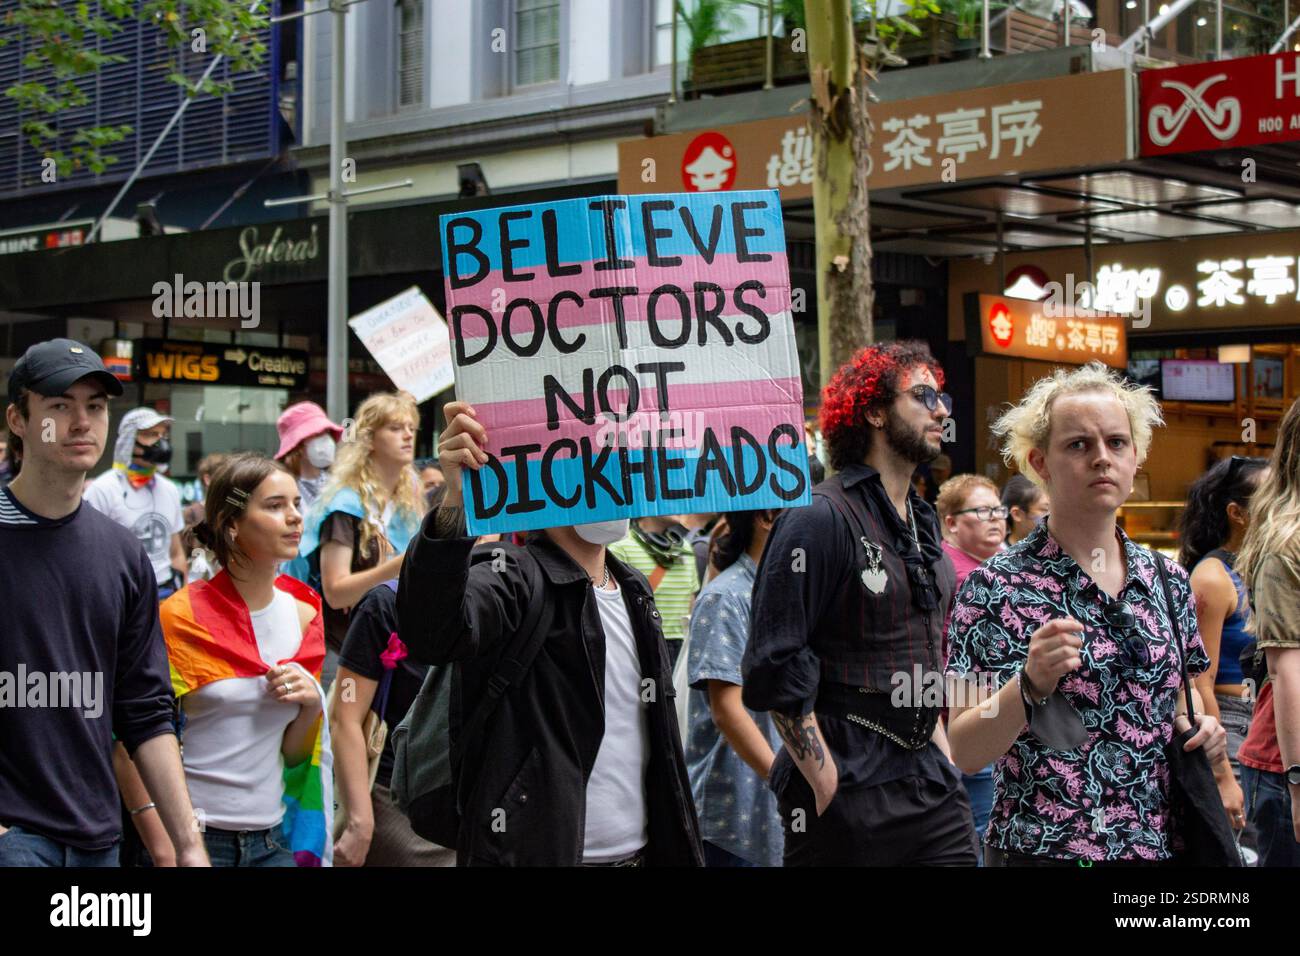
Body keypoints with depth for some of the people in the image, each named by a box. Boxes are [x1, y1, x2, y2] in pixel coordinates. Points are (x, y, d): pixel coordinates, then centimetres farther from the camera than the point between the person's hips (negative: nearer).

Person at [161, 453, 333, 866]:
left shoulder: (304, 616, 5)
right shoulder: (181, 616, -8)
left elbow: (293, 754, 10)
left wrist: (312, 704, -8)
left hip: (273, 841, 4)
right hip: (194, 834, -4)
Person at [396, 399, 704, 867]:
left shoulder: (635, 591, 11)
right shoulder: (513, 582, -13)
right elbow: (431, 631, -35)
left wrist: (681, 846, 14)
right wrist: (455, 503, -47)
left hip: (638, 850, 7)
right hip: (534, 850, -7)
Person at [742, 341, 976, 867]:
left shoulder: (922, 521, 15)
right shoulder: (821, 517, -12)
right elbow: (774, 668, -16)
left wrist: (938, 743, 14)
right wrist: (826, 785, -17)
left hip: (932, 785, 8)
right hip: (849, 796, -7)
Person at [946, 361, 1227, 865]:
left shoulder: (1168, 581, 5)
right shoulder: (996, 586, -10)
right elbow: (964, 752, -14)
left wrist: (1202, 730, -2)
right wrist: (1030, 684, -29)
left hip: (1158, 844, 5)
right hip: (1039, 848, -5)